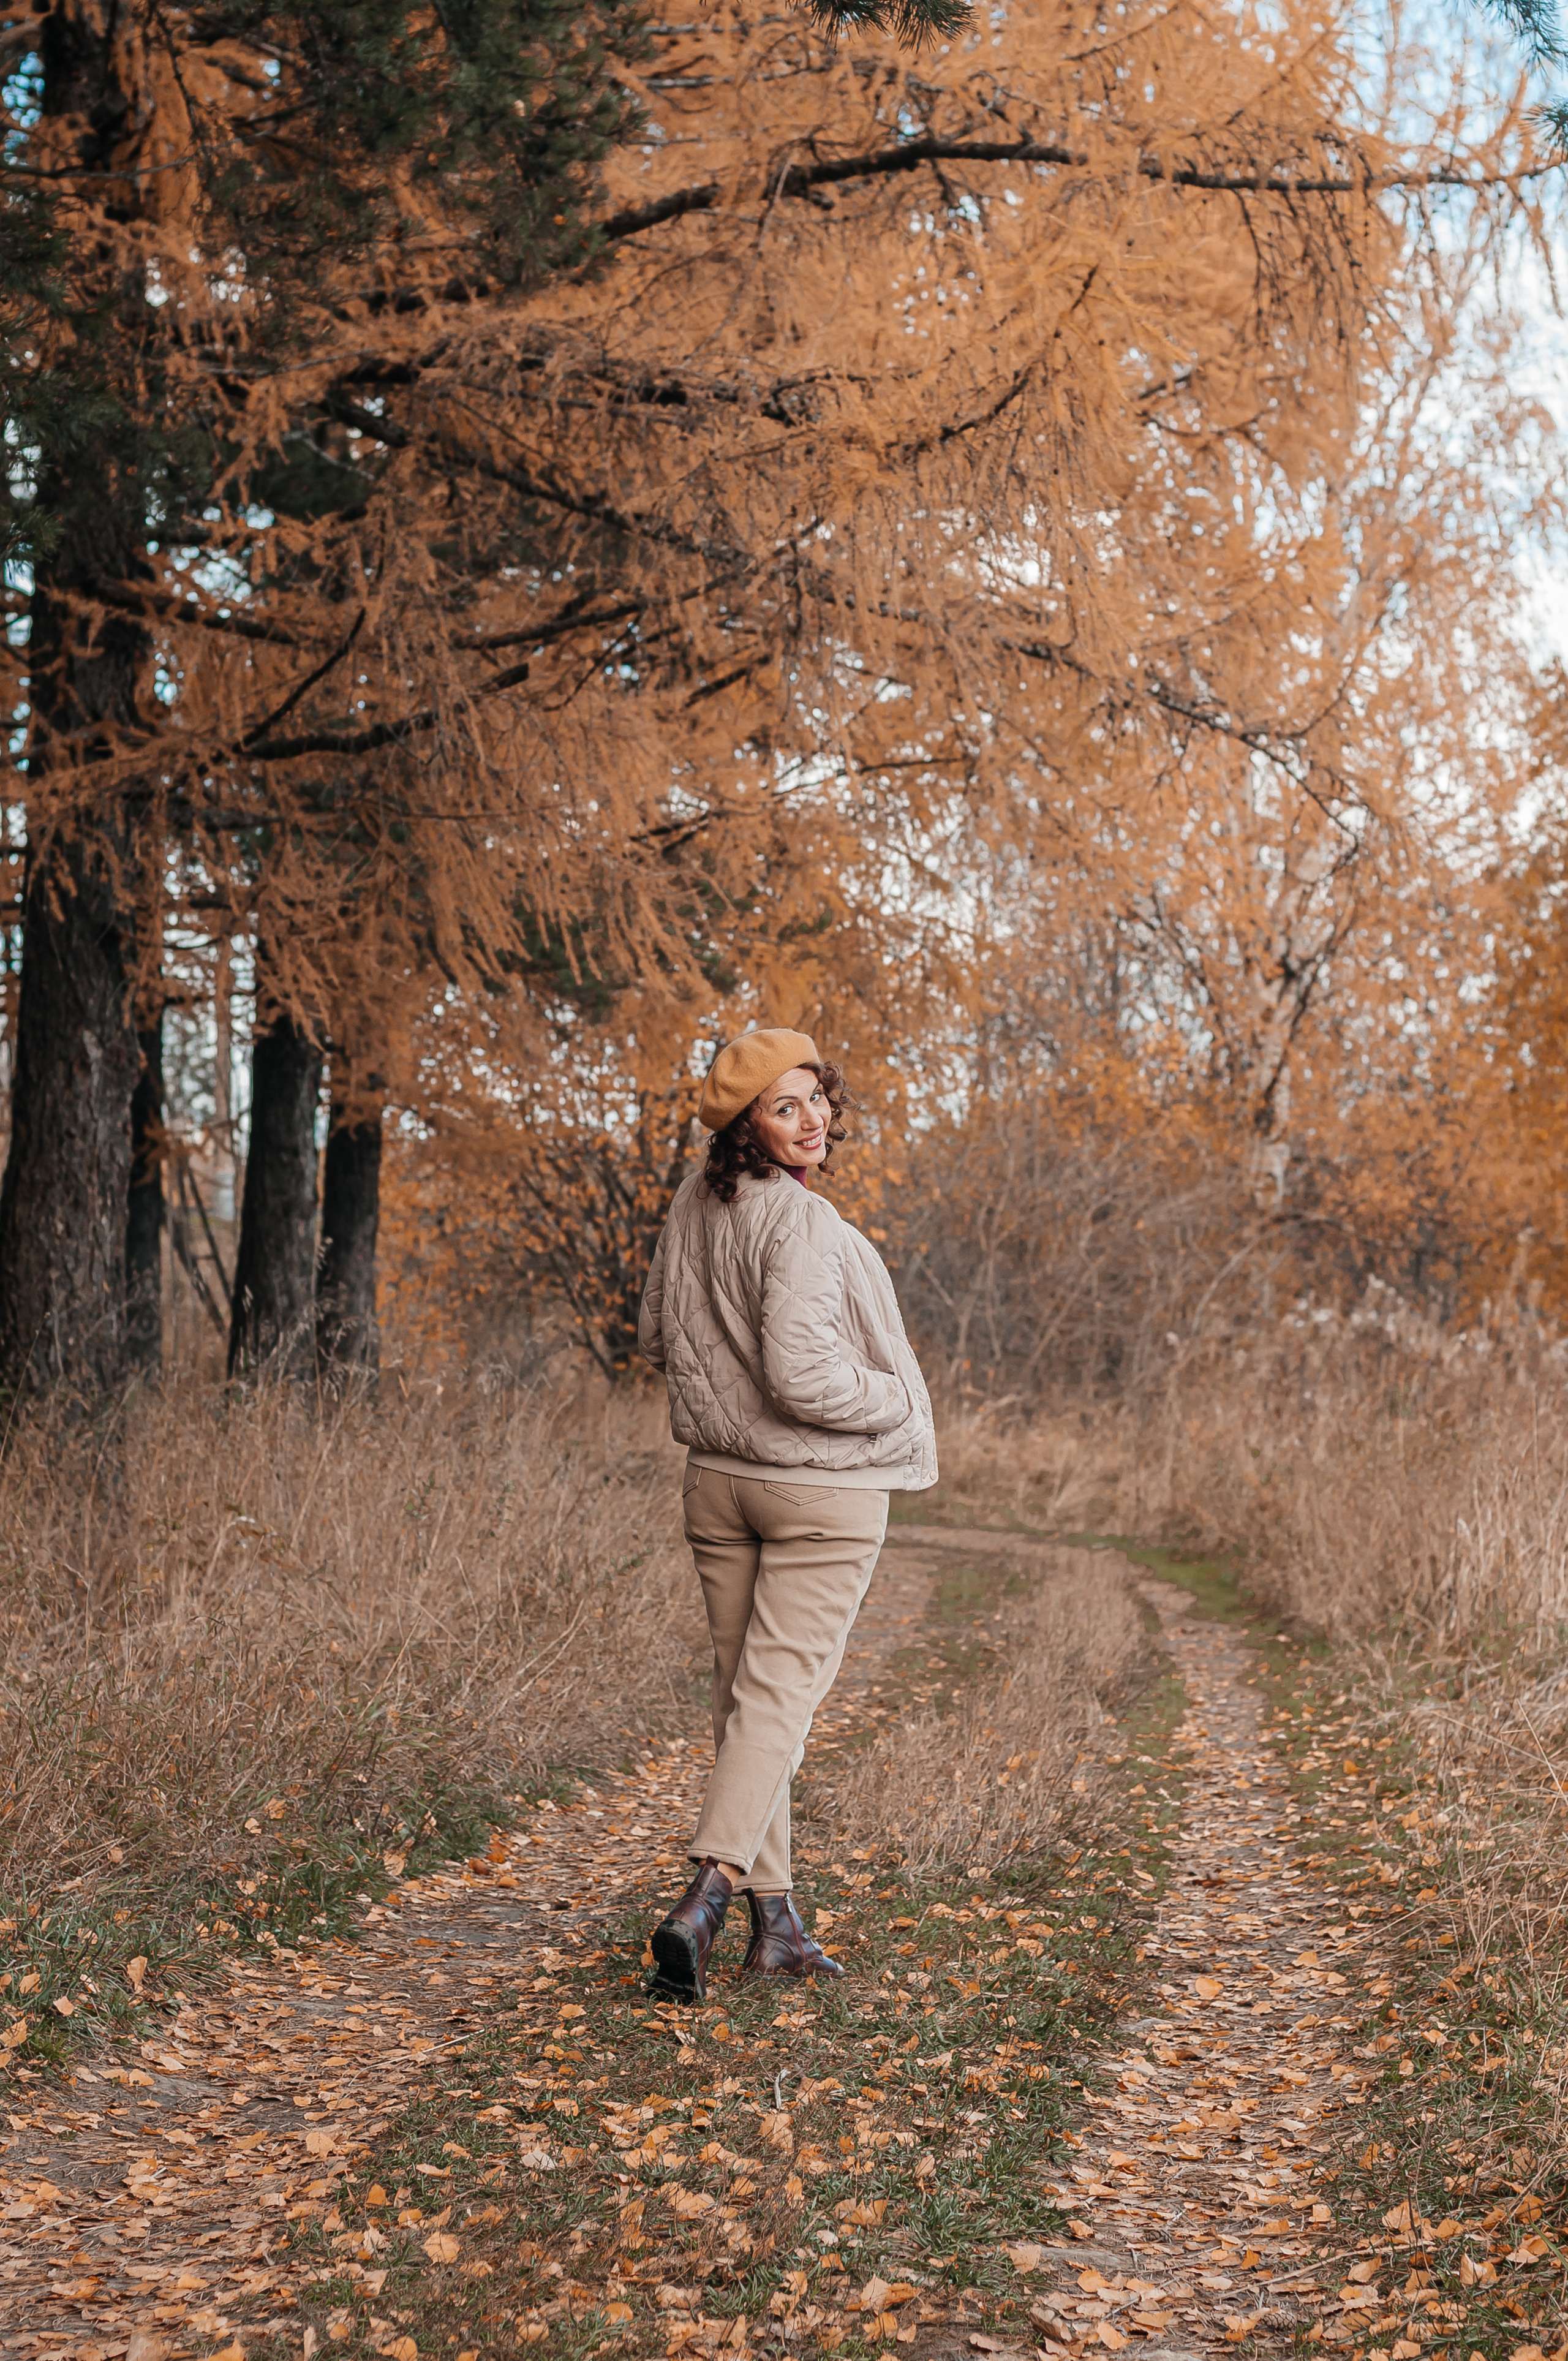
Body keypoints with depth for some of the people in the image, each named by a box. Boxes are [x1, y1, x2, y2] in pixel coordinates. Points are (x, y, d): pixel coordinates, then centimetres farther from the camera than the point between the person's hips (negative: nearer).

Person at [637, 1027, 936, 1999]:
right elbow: (803, 1377, -27)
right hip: (821, 1490, -7)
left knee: (744, 1690, 11)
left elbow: (659, 1335, 14)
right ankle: (705, 1899, -14)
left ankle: (775, 1921, 19)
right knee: (779, 1691, -3)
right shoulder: (802, 1224, -22)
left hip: (719, 1479, 7)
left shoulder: (695, 1206, 3)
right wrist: (897, 1403, -9)